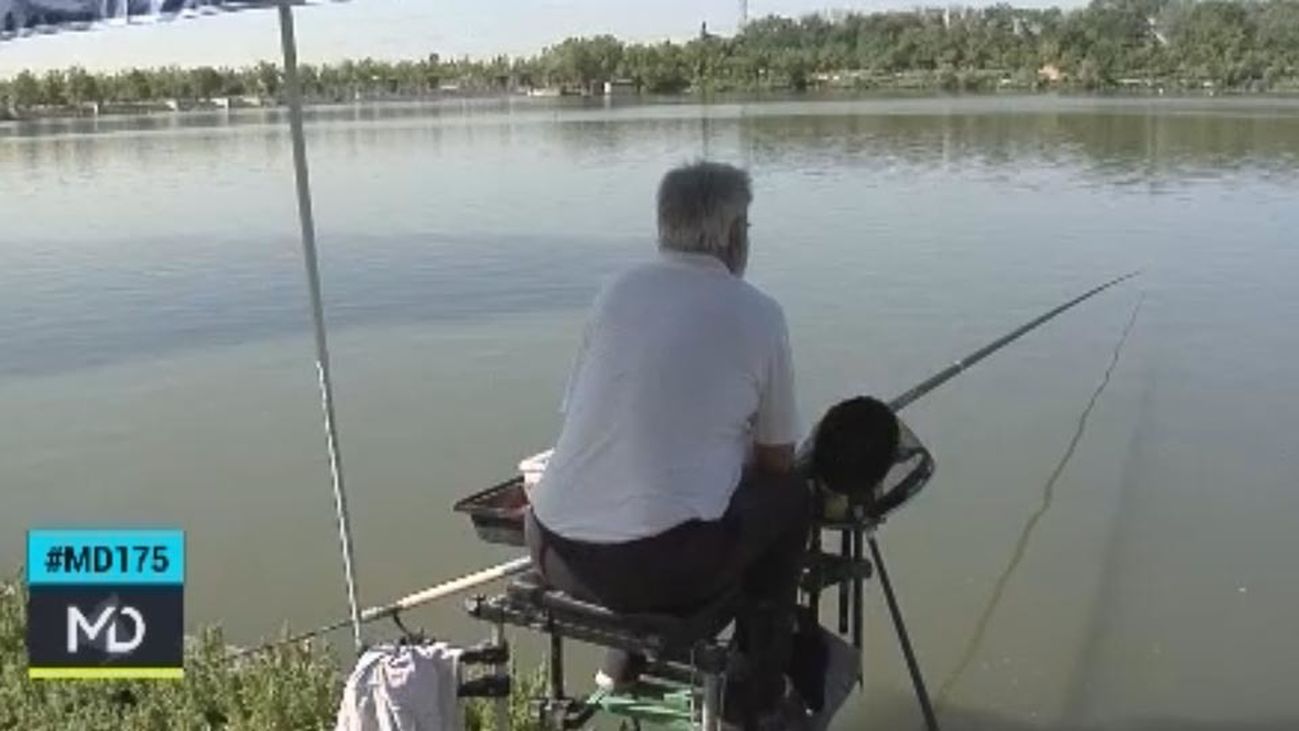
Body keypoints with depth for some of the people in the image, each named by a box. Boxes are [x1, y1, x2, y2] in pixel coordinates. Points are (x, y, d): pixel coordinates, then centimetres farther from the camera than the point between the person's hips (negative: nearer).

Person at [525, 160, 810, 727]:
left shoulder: (617, 290, 10)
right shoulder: (760, 314, 1)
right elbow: (777, 460, 10)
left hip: (554, 554, 5)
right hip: (661, 565, -5)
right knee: (788, 497, 22)